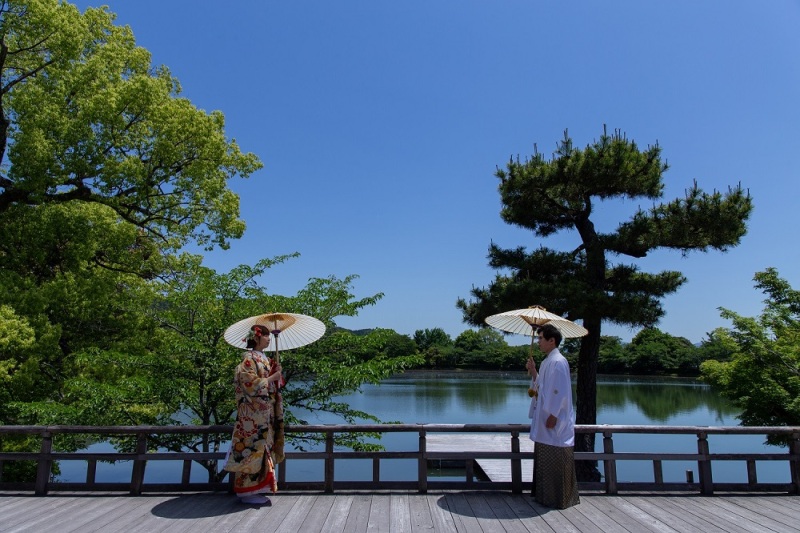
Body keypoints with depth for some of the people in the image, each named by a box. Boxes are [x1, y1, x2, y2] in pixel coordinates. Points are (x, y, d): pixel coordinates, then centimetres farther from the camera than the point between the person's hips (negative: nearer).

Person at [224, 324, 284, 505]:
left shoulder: (265, 359, 15)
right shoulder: (249, 359, -11)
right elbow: (251, 384, -20)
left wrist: (276, 373, 1)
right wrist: (272, 377, -14)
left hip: (265, 413, 9)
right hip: (252, 414, -9)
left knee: (262, 448, 11)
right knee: (252, 449, -4)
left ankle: (256, 488, 18)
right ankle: (247, 491, 4)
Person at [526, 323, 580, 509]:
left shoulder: (558, 362, -16)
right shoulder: (546, 362, 13)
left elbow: (560, 391, -21)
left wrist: (553, 416, -21)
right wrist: (533, 372, 7)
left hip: (555, 423, -10)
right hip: (544, 419, 10)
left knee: (556, 462, -1)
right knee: (545, 460, 16)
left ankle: (559, 499, 9)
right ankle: (545, 495, 26)